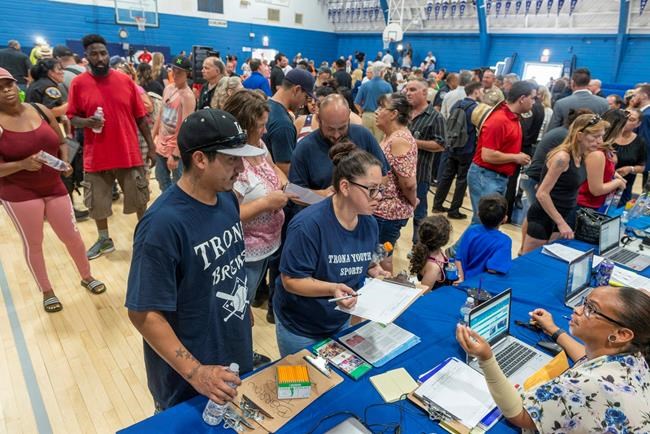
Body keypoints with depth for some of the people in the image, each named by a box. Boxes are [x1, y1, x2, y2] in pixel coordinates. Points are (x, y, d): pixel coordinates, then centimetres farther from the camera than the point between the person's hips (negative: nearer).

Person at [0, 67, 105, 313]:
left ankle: (86, 277, 31)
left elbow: (61, 143, 9)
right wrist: (23, 164, -27)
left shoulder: (41, 111, 0)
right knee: (33, 243, 7)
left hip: (54, 187, 3)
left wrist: (65, 163, -9)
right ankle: (47, 292, 25)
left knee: (71, 235, 10)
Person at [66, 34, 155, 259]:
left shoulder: (126, 80, 0)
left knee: (140, 199, 11)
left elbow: (140, 116, 4)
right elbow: (71, 117, 2)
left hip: (129, 153, 0)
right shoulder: (78, 83, -3)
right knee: (97, 203, 12)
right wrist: (87, 122, -20)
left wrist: (151, 146, 3)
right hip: (96, 156, 0)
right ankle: (104, 240, 32)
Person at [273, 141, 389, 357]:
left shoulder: (370, 224, -7)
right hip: (299, 328, -6)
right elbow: (291, 280, -25)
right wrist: (332, 288, -37)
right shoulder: (308, 225, -29)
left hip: (341, 322, 6)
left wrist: (372, 271, -11)